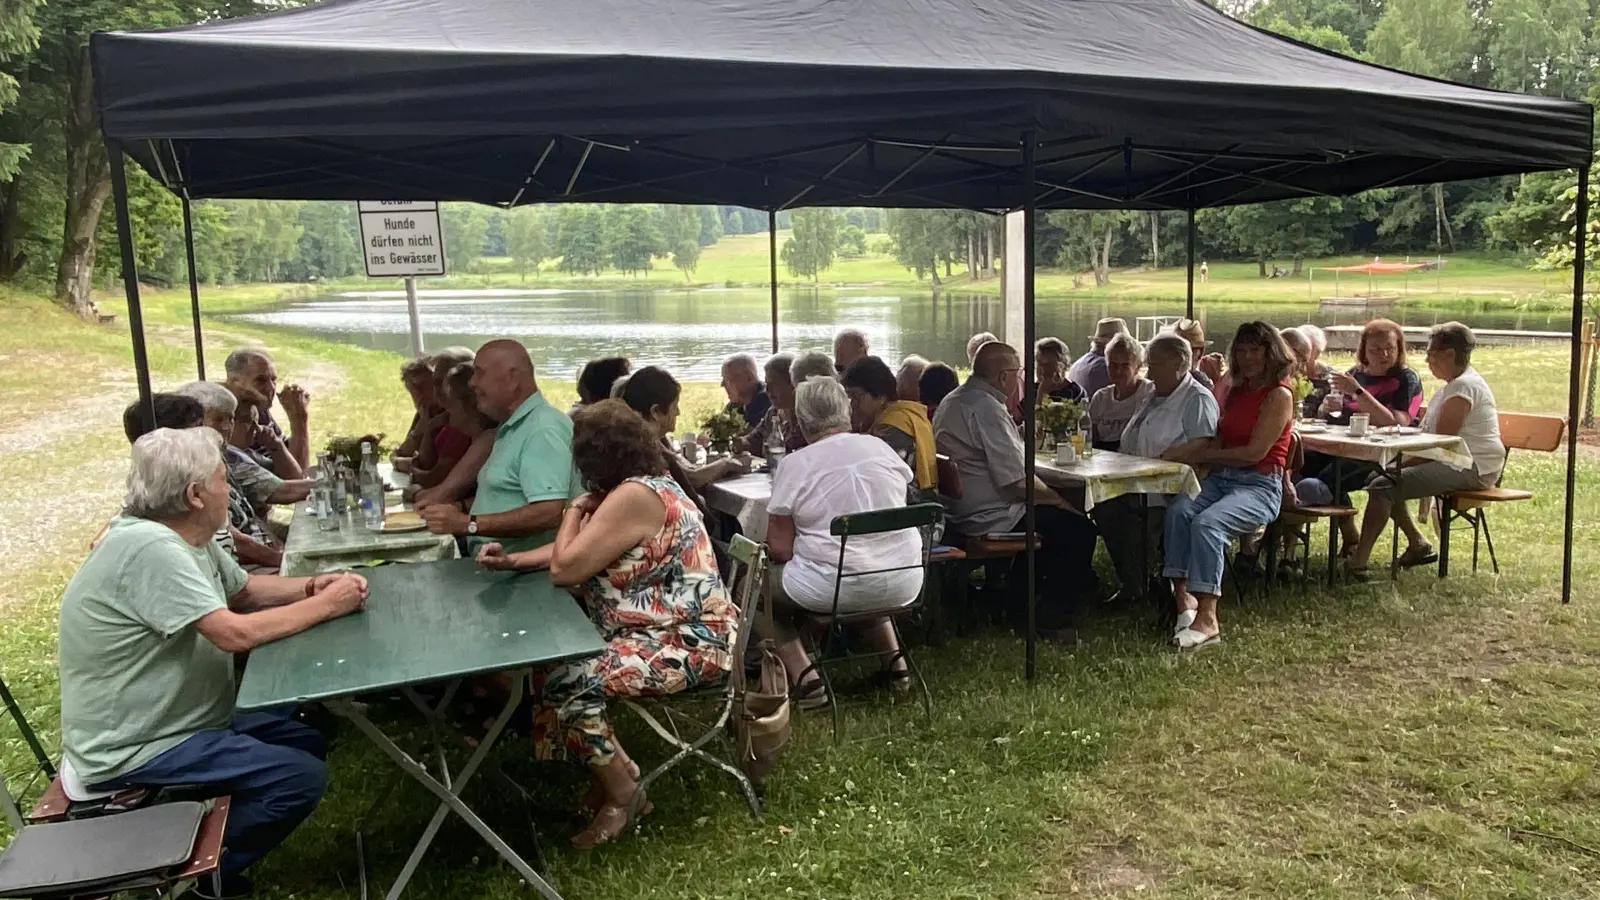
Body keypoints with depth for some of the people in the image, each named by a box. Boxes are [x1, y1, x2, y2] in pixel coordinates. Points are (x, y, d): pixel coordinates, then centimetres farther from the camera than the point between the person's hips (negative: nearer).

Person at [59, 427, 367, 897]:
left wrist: (311, 586, -3)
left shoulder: (188, 537, 3)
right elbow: (236, 633, -31)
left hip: (178, 718, 10)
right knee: (302, 777, -17)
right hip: (131, 751, -10)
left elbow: (244, 590, 16)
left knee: (309, 742, 14)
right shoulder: (148, 546, -28)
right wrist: (326, 605, -20)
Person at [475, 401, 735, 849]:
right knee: (548, 661, 6)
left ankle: (622, 795, 0)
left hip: (689, 642, -11)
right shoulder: (645, 484, 11)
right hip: (666, 628, 11)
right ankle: (614, 772, 14)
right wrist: (515, 560, 12)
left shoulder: (633, 496, -22)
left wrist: (574, 510, -2)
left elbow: (564, 568, -19)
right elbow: (582, 552, 20)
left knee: (567, 682, -21)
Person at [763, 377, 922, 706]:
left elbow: (779, 548, -8)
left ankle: (804, 677, 1)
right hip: (903, 585, 6)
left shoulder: (795, 465, -9)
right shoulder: (880, 447, 5)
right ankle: (894, 661, 28)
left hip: (833, 588, -6)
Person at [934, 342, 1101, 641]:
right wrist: (1059, 500, -10)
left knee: (1051, 515, 26)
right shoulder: (986, 408, -21)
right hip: (989, 519, -11)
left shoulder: (953, 400, 12)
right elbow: (1018, 481, -23)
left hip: (958, 513, 11)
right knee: (1079, 530, -3)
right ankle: (1052, 620, 7)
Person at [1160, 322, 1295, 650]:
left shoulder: (1279, 395, -2)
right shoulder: (1237, 391, 22)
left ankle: (1207, 619, -37)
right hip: (1220, 478, 6)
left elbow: (1254, 452, -12)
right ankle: (1183, 597, -31)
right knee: (1178, 511, -26)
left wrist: (1199, 455, -11)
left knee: (1207, 523, -34)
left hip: (1260, 485, -6)